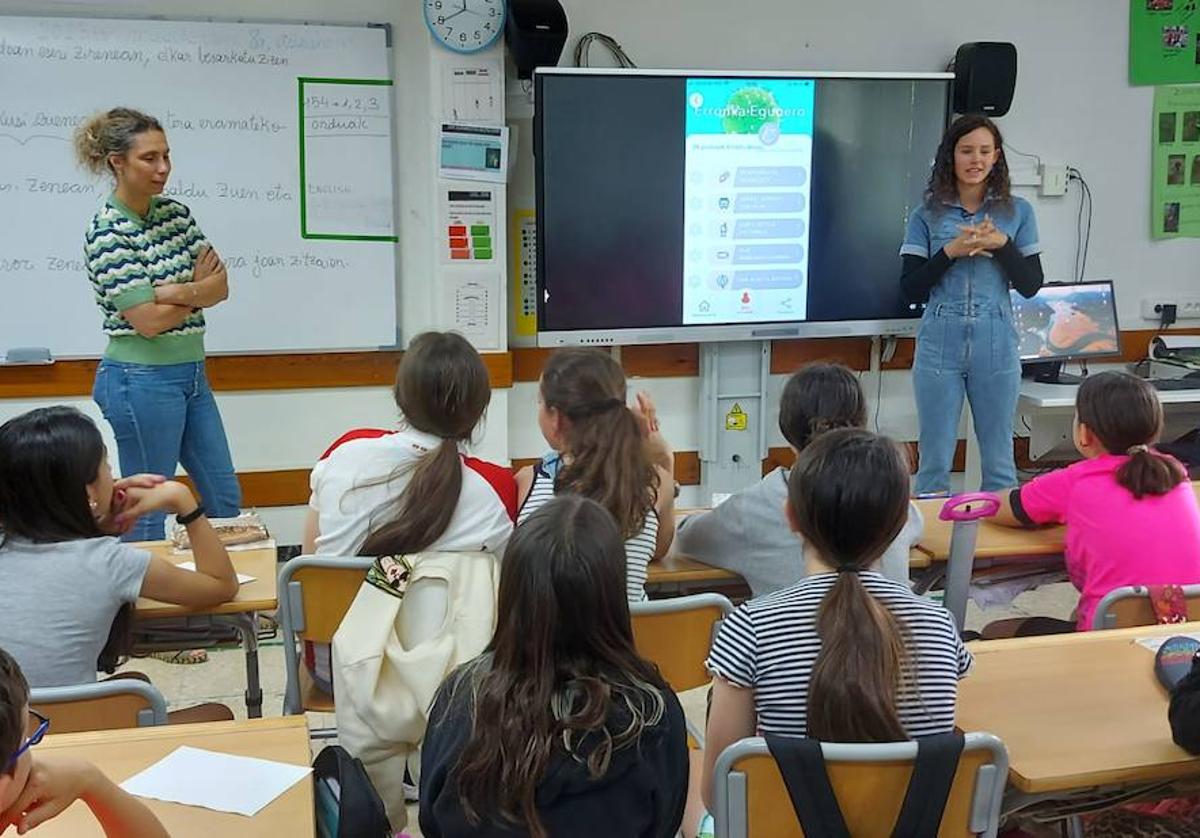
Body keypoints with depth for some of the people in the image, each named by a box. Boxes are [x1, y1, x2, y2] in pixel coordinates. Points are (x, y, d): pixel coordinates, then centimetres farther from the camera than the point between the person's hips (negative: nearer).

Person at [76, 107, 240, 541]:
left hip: (191, 373, 8)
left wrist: (175, 291, -20)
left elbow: (221, 285, -1)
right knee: (148, 510, 4)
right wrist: (199, 289, -4)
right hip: (142, 380, -8)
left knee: (226, 499, 14)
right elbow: (148, 320, -19)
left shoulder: (176, 213, 6)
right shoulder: (108, 232, -14)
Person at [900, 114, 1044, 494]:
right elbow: (910, 290, 0)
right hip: (940, 344, -1)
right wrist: (951, 252, -12)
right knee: (934, 462, 4)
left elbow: (1031, 285, 4)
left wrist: (1001, 245, -10)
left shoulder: (1017, 212, 7)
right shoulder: (927, 215, 5)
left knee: (999, 462, 8)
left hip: (996, 345, 1)